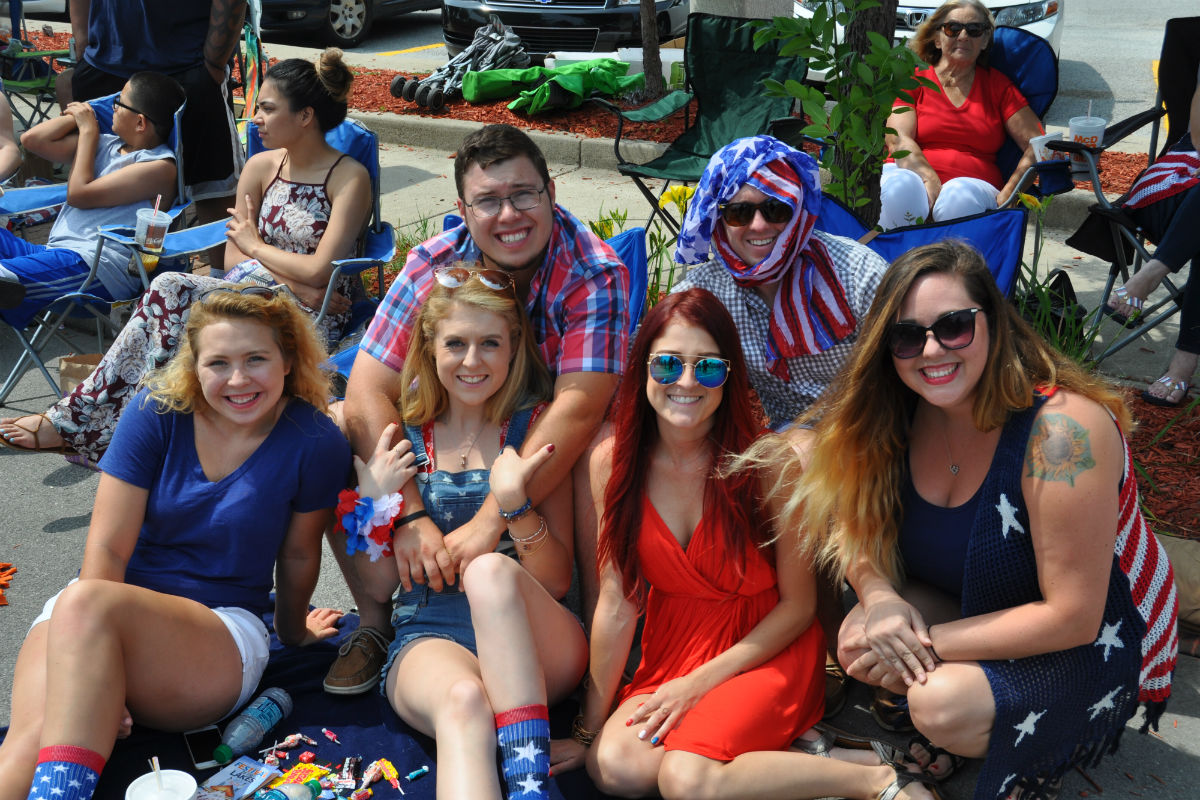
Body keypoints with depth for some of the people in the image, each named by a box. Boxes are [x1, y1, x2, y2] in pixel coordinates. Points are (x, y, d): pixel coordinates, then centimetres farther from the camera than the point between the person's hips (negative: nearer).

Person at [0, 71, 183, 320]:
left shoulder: (160, 167, -6)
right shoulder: (107, 144, 20)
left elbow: (79, 194, -6)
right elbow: (33, 139, 26)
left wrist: (88, 130, 6)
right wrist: (78, 117, 21)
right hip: (52, 253, 9)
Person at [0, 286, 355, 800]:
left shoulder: (315, 443, -7)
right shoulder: (157, 411, -4)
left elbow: (298, 554, 8)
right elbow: (108, 548, -9)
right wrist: (95, 689, -18)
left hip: (224, 625, -2)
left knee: (84, 603, -35)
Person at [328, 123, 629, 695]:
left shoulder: (594, 274, -22)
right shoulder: (434, 266, -14)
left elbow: (577, 409, -32)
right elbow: (368, 390, -21)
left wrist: (489, 522, -40)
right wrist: (411, 518, -32)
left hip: (548, 447, -3)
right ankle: (377, 623, -3)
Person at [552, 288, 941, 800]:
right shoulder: (614, 462, -8)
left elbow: (798, 606, -8)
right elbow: (617, 603, -4)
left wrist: (700, 682, -13)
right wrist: (589, 728, -3)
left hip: (766, 651, -4)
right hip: (671, 648, 4)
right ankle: (800, 756, -7)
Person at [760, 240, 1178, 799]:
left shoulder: (1064, 430, -30)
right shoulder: (900, 414, -11)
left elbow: (1072, 618, -27)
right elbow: (857, 526, -1)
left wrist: (929, 642, -23)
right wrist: (879, 596, -23)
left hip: (1096, 645, -5)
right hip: (975, 609, 6)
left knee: (941, 704, -28)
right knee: (858, 641, -19)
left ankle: (1035, 754, 5)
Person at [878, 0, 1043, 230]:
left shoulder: (997, 85, 18)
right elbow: (898, 140, -2)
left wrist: (1008, 193, -10)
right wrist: (930, 180, -22)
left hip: (974, 184, 1)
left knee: (959, 198, -38)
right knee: (900, 188, -38)